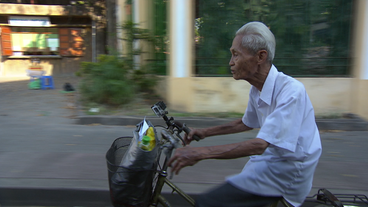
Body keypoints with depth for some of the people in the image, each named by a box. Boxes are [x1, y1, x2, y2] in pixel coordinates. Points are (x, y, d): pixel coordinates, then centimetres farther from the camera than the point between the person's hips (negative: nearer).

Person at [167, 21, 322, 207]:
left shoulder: (290, 90, -24)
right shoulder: (257, 90, 3)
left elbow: (259, 145, -30)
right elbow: (246, 123, 20)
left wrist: (200, 153, -30)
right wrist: (205, 132, 15)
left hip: (287, 173, -8)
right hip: (270, 160, 8)